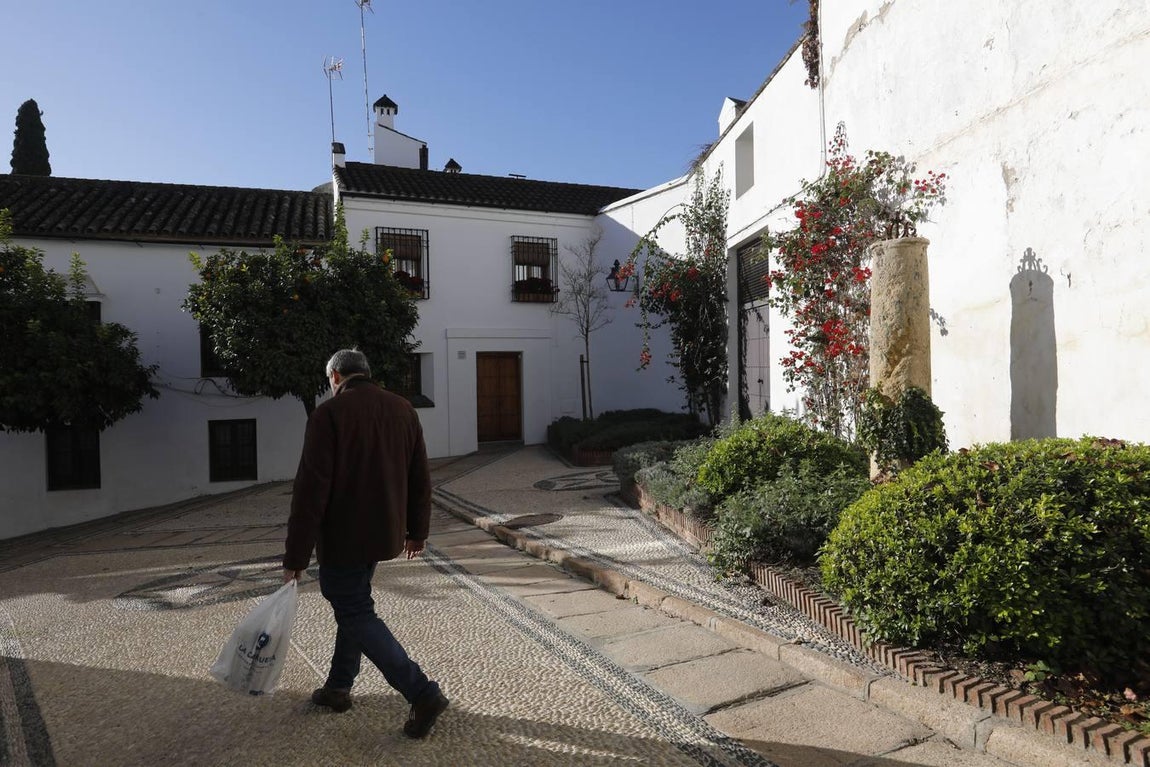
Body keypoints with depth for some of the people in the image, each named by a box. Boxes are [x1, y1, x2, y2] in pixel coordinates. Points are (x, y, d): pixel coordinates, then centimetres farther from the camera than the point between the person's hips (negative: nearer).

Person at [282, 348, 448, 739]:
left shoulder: (329, 414, -14)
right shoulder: (403, 409, 5)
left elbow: (310, 490, -18)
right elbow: (420, 479, 9)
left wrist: (295, 556, -12)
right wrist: (416, 531, 18)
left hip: (343, 538, -7)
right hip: (385, 533, 7)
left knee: (357, 615, 3)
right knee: (353, 605, 22)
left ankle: (423, 693, -2)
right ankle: (338, 687, 34)